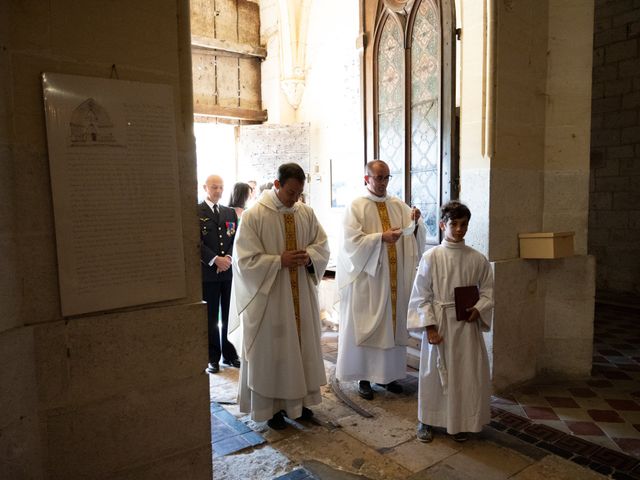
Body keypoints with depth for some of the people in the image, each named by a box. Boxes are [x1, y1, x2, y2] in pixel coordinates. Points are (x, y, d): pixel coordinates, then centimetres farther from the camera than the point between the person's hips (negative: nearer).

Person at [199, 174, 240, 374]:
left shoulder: (230, 212, 14)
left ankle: (229, 354, 19)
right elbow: (196, 242, -8)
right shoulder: (196, 211, 0)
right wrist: (215, 260, -16)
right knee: (210, 317, 5)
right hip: (208, 271, -3)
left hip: (230, 270, 4)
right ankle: (213, 358, 15)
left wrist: (228, 257, -10)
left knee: (230, 315, 7)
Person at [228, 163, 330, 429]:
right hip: (268, 297, -5)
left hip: (301, 294, 5)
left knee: (302, 345, 14)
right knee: (271, 350, 6)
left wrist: (309, 256, -12)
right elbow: (245, 260, -14)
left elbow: (322, 245, 9)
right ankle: (271, 407, 24)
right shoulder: (253, 215, -12)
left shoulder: (306, 212, 2)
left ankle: (297, 400, 32)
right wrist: (280, 260, -21)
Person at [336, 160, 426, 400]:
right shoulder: (356, 207, -4)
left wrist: (414, 222, -16)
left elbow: (413, 235, 4)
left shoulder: (398, 205, 10)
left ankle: (387, 374, 25)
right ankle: (364, 377, 15)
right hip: (366, 277, -5)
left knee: (393, 323, 10)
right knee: (365, 326, 2)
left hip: (394, 277, 5)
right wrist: (382, 238, -23)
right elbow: (352, 241, -14)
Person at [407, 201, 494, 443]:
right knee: (434, 371, 9)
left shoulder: (477, 259, 0)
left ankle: (461, 422, 29)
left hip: (466, 324, 2)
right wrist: (429, 326, -12)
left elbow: (488, 290, 8)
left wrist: (478, 309, -11)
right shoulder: (431, 257, -6)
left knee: (466, 373, 9)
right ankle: (426, 421, 28)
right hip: (438, 322, -2)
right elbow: (421, 296, -6)